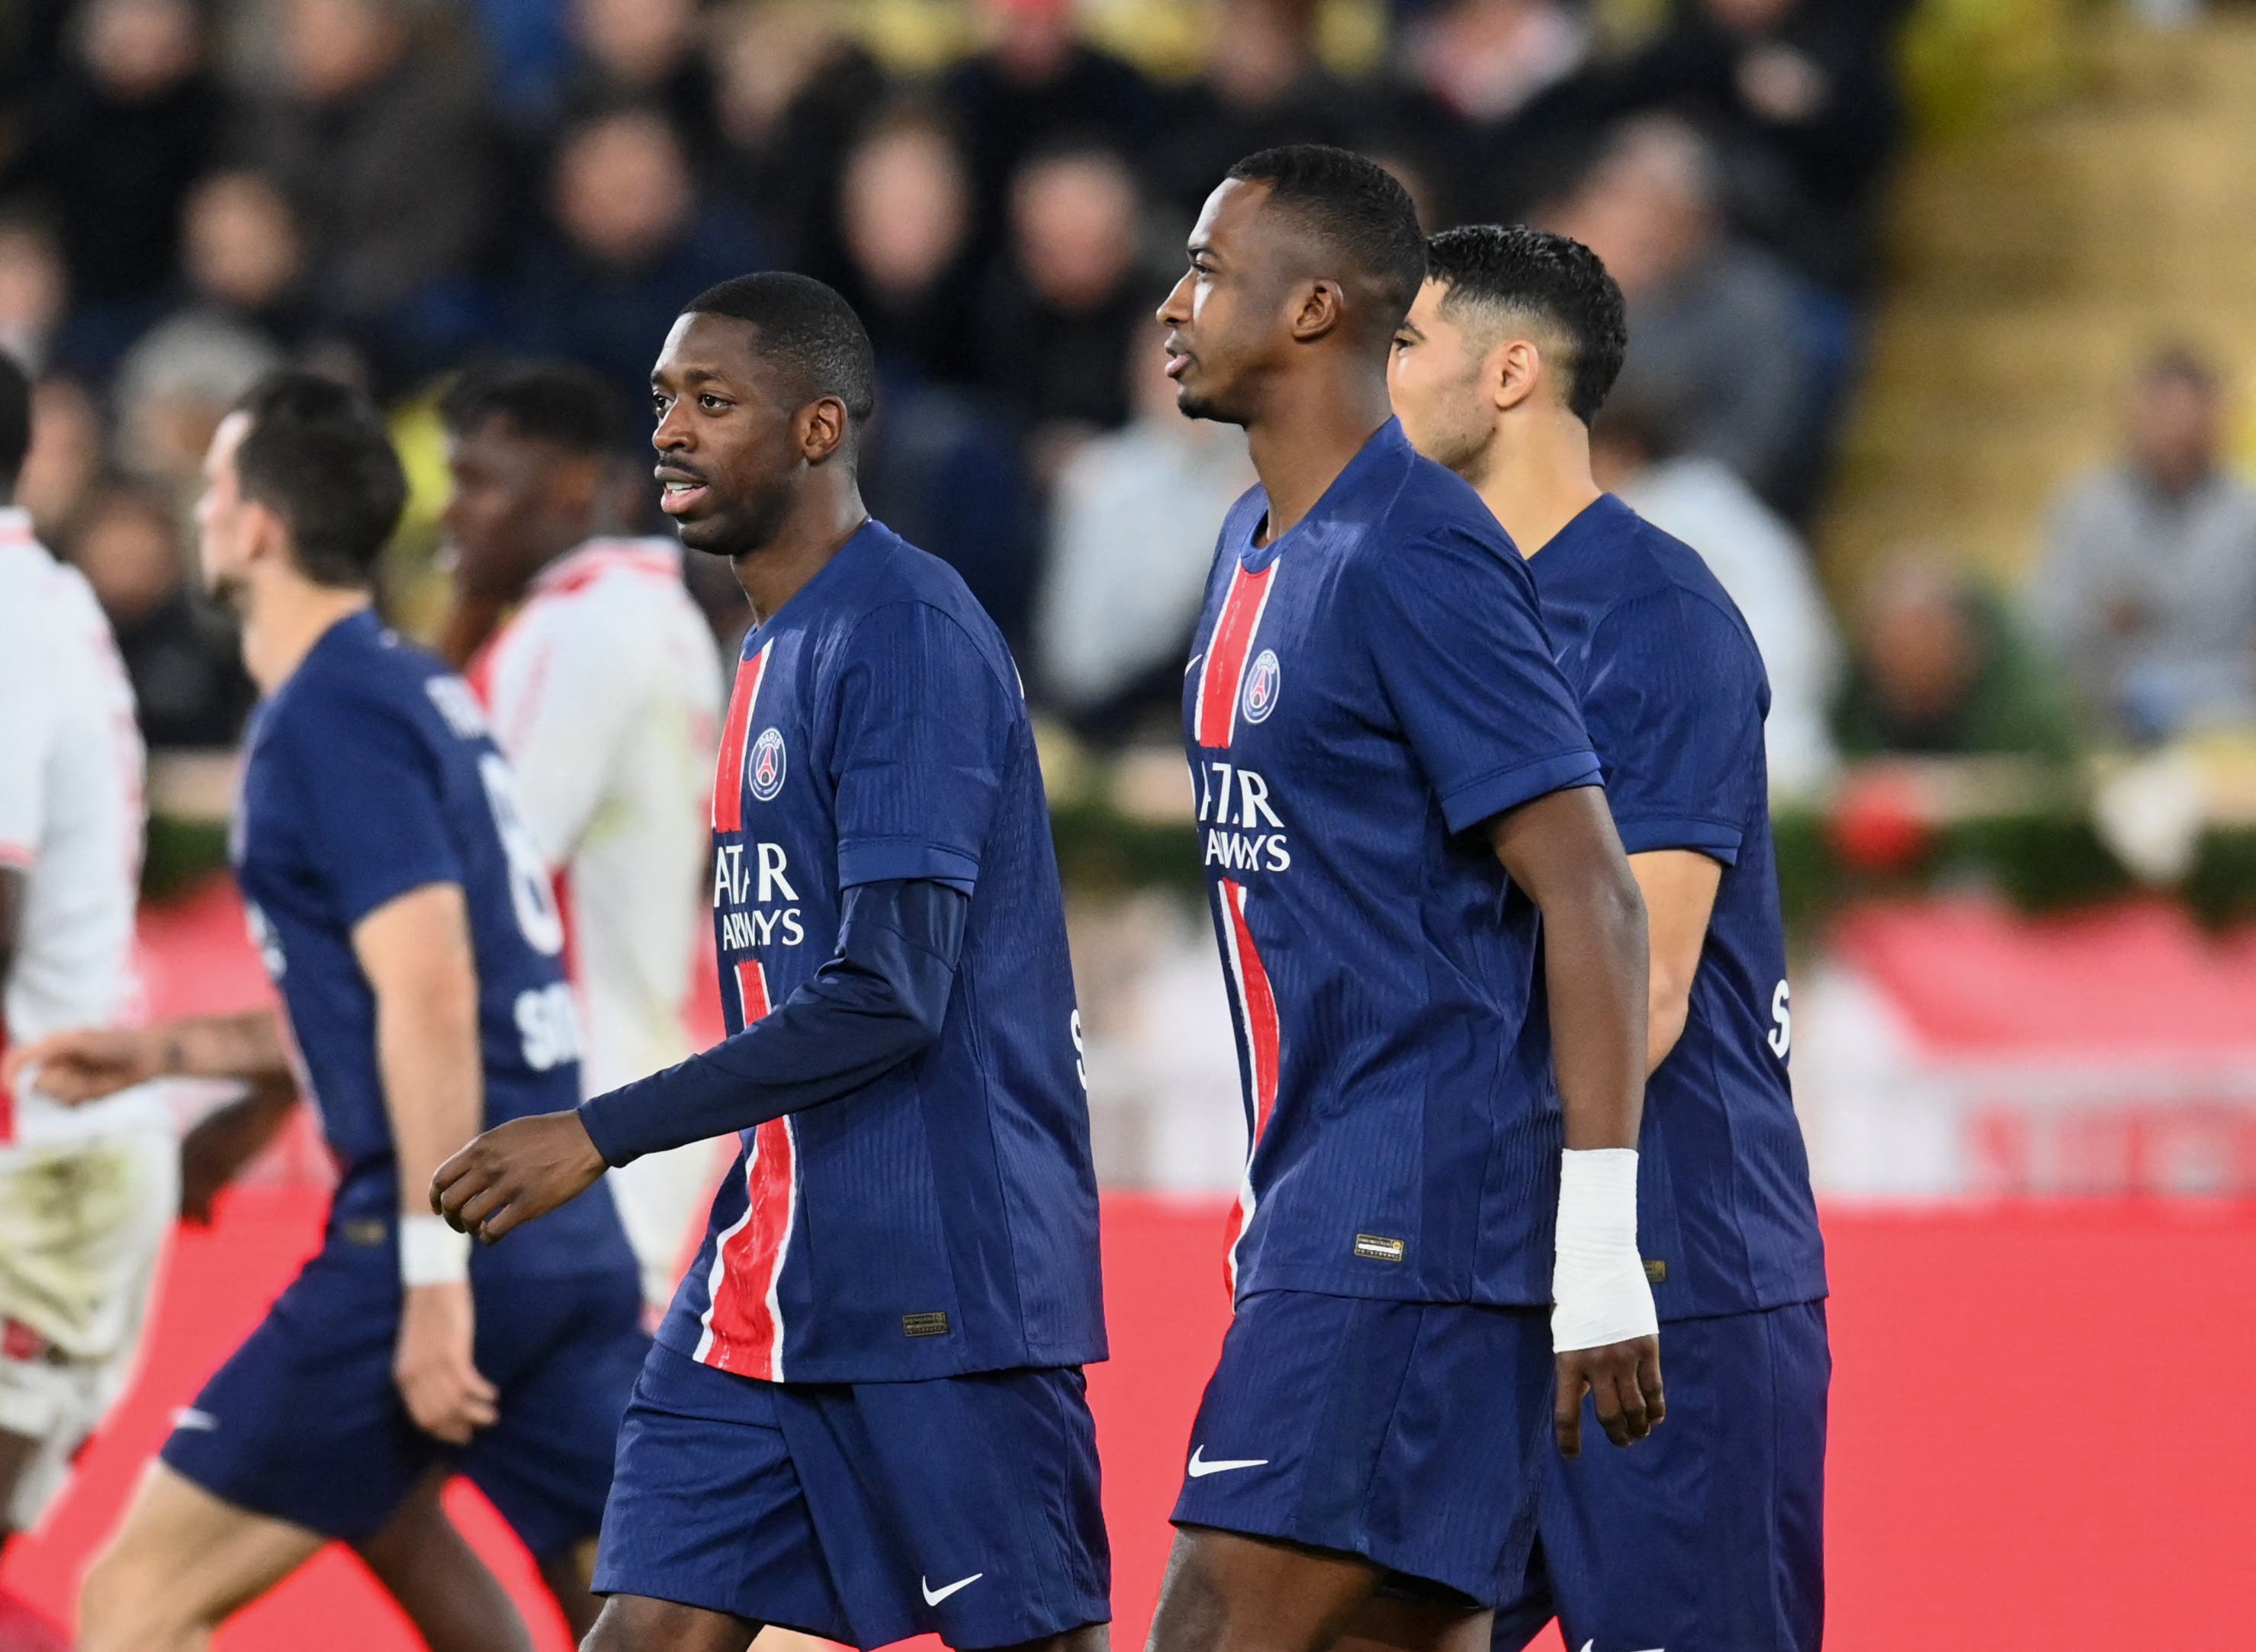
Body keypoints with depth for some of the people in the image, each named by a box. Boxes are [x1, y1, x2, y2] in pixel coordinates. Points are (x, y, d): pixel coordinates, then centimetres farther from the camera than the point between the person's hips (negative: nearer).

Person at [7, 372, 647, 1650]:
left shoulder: (332, 716, -10)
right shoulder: (413, 689, 18)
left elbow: (430, 996, -19)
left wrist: (433, 1276, -23)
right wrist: (165, 1053, 25)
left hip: (459, 1235, -9)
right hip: (570, 1238, 9)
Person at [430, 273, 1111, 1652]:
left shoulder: (909, 636, -14)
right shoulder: (775, 653, 16)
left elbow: (891, 998, -21)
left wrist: (603, 1136, -20)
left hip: (945, 1279, -9)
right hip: (773, 1274, 9)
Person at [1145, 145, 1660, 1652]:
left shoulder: (1413, 559, -14)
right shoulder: (1257, 549, 16)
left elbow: (1593, 900, -18)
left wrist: (1598, 1252, -23)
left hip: (1416, 1217, -10)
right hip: (1319, 1196, 10)